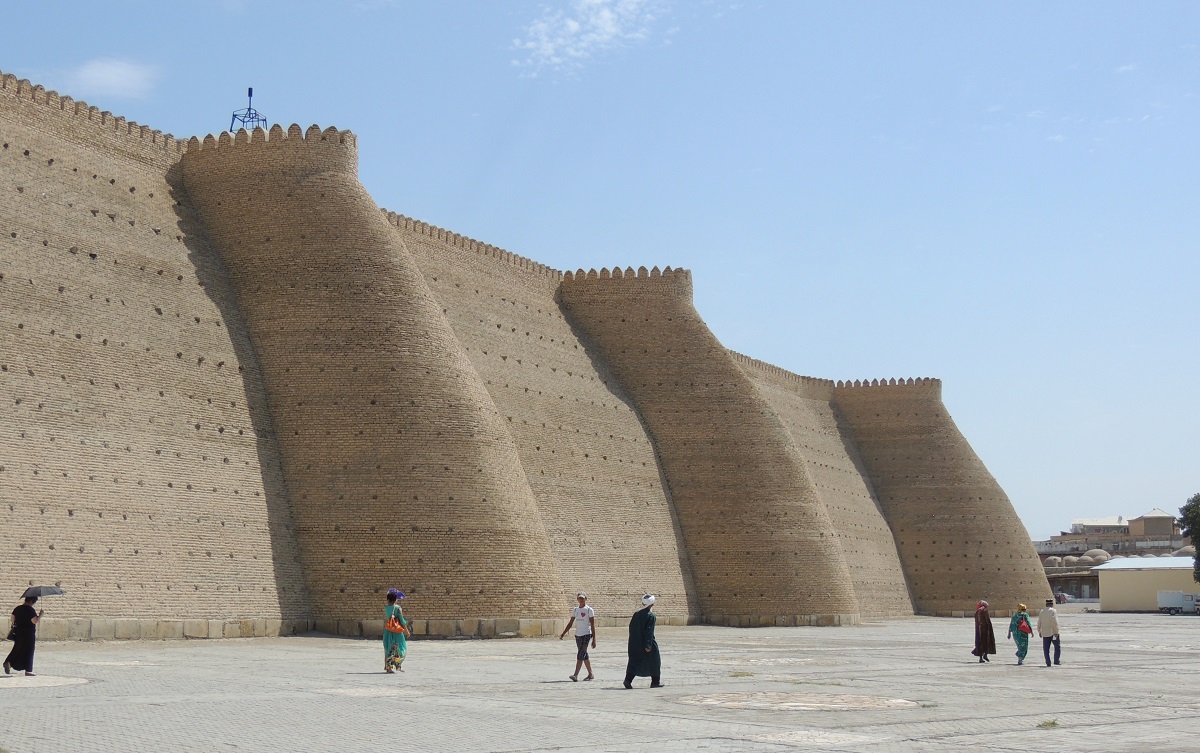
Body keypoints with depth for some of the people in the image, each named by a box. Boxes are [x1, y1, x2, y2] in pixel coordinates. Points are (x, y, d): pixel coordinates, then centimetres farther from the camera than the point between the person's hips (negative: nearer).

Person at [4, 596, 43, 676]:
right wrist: (41, 614, -8)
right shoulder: (30, 610, -14)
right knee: (28, 651, 1)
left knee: (17, 649, 16)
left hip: (17, 632, 6)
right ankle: (28, 671, 4)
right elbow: (35, 621, -20)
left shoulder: (17, 608, 7)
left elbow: (13, 619, 13)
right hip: (28, 633, -6)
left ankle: (8, 663, -4)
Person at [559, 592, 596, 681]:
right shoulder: (575, 610, 11)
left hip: (586, 634, -6)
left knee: (580, 655, -15)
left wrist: (594, 639, -11)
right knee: (584, 655, 12)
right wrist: (563, 634, 4)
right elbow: (570, 623, 14)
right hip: (577, 635, 6)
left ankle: (576, 675, -21)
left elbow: (592, 626, -6)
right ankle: (590, 674, 23)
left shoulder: (589, 610, -4)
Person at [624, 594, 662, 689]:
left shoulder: (636, 614, 4)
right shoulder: (651, 616, -13)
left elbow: (631, 627, 10)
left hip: (635, 644, 5)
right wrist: (648, 645, -19)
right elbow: (649, 632, -18)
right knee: (654, 661, 12)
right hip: (647, 643, -5)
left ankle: (628, 679, -12)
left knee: (634, 662, 7)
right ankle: (655, 682, 18)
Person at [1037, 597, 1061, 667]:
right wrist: (1056, 632, -14)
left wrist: (1039, 631, 19)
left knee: (1046, 648, 6)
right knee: (1057, 646, 9)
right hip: (1053, 632, -4)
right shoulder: (1053, 611, -8)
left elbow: (1039, 623, 10)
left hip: (1045, 633, 4)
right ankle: (1056, 660, 1)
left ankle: (1048, 662, 1)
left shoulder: (1041, 611, 8)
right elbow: (1055, 622, -16)